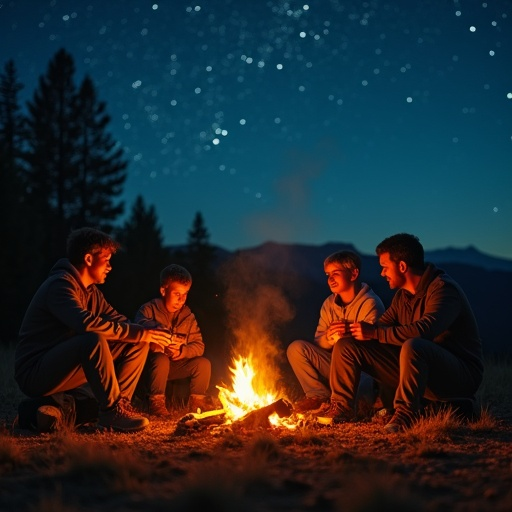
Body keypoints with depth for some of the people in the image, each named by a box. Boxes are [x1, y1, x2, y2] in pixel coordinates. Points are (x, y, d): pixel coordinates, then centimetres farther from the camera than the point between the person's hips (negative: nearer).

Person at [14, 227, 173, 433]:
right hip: (34, 374, -9)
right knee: (94, 340, -36)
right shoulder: (60, 284, -17)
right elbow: (87, 323, -34)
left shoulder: (91, 291, 13)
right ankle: (111, 412, -25)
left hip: (66, 367, 9)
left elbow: (118, 320, 9)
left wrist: (149, 334, -11)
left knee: (137, 344, 1)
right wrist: (141, 334, -27)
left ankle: (119, 402, -5)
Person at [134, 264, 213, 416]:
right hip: (151, 365, -4)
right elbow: (141, 327, -31)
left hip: (175, 365, 5)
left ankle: (197, 401, 4)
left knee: (203, 363, -14)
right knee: (161, 360, -36)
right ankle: (156, 401, -21)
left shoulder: (188, 316, 4)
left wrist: (182, 351, -21)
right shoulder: (149, 309, -9)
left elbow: (199, 345, -2)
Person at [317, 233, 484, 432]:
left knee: (413, 346, -42)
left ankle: (405, 415, -32)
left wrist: (375, 333, -25)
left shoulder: (443, 288, -17)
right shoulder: (402, 295, 11)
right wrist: (353, 330, -10)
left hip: (461, 375, -8)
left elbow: (424, 330, -33)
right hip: (417, 366, 8)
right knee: (346, 346, 1)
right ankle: (340, 409, 4)